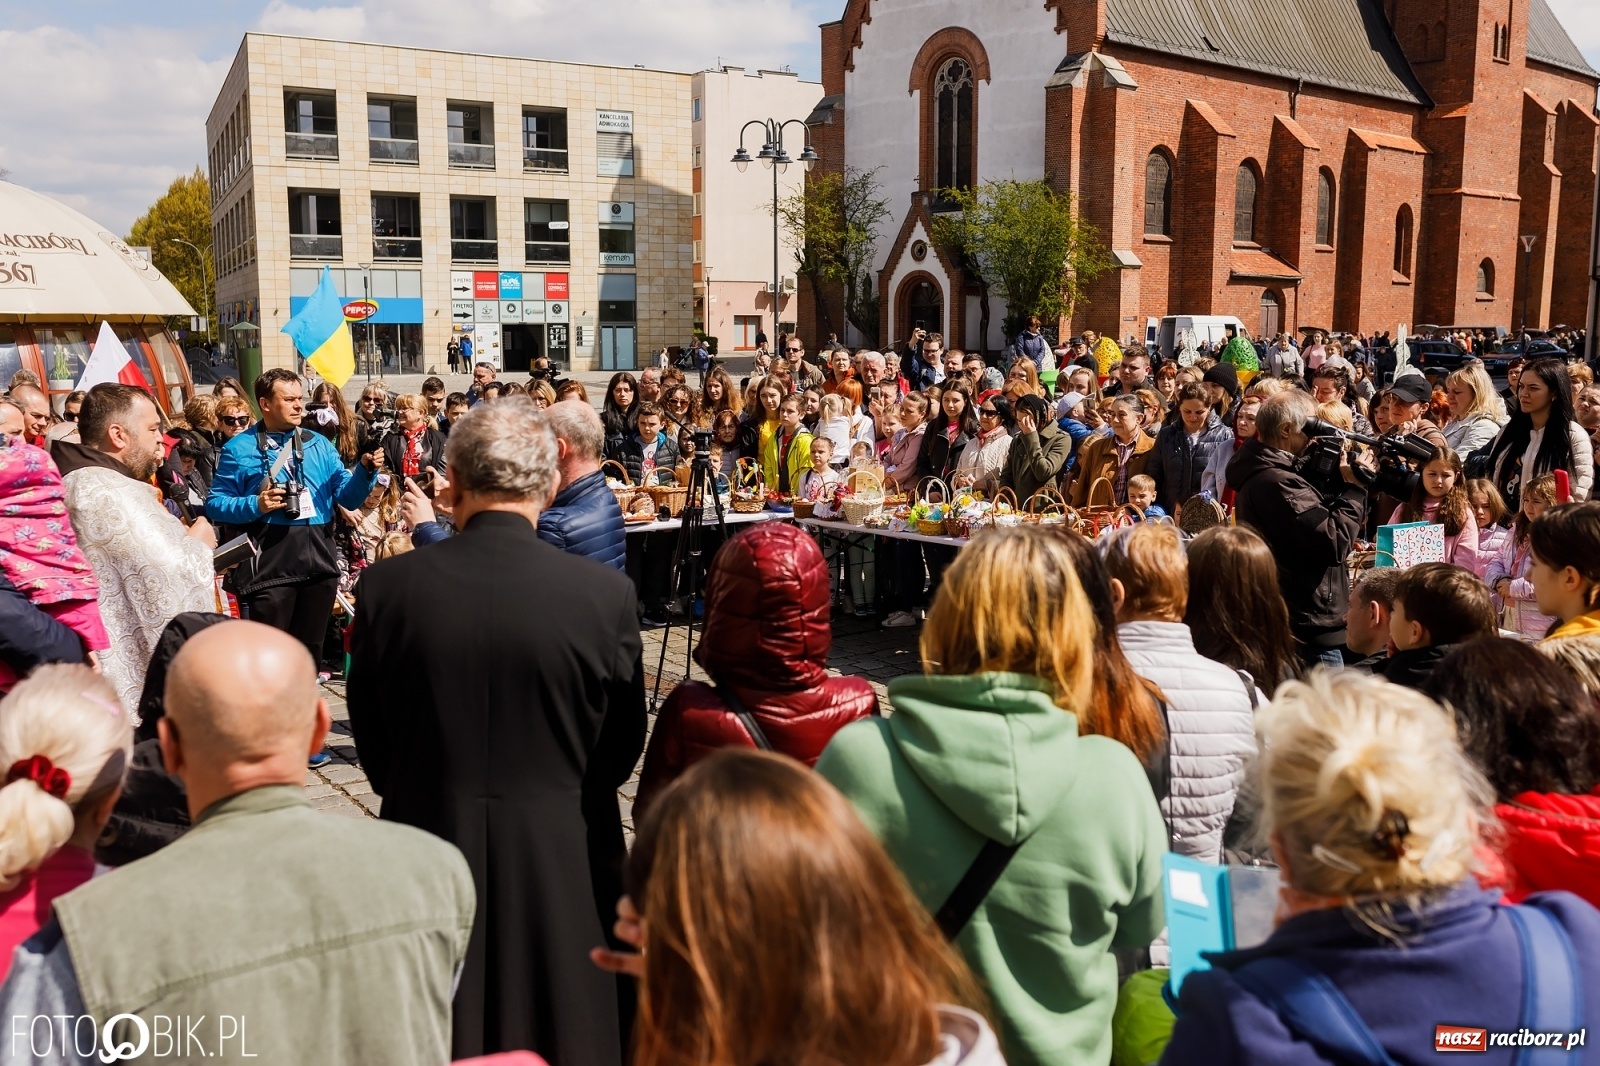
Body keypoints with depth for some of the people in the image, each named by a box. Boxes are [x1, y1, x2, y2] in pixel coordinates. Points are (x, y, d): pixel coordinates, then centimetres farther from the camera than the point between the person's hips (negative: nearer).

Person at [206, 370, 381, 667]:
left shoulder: (318, 445, 12)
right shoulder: (239, 449, 1)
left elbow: (348, 498, 7)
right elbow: (215, 504, -2)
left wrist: (365, 470, -11)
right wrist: (255, 505, -18)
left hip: (319, 561, 4)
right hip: (268, 564, -4)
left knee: (310, 648, 14)